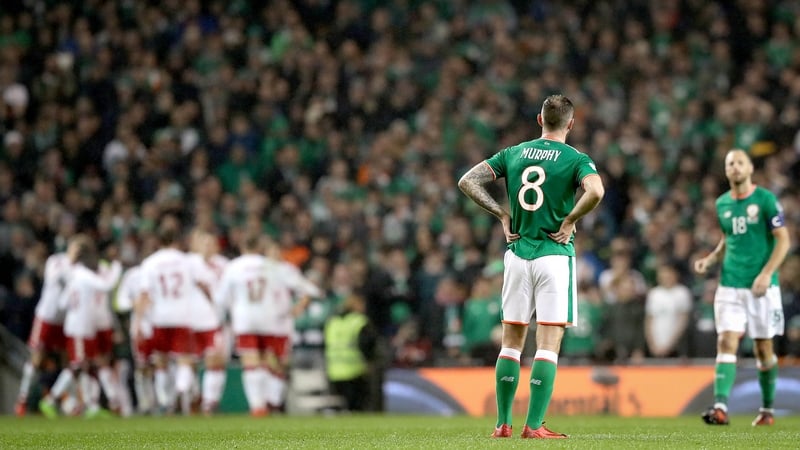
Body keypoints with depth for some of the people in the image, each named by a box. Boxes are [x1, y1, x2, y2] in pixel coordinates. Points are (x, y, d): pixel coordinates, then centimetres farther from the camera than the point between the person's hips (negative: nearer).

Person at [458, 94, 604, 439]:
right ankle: (534, 425, -8)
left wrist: (502, 214, 6)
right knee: (548, 344, -2)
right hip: (554, 254, -4)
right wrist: (570, 221, -9)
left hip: (517, 253, 4)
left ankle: (503, 423, 10)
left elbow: (467, 181, 3)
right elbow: (595, 191, -24)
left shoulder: (513, 153, 8)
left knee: (511, 342, 11)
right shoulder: (576, 159, -4)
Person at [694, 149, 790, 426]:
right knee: (726, 343, -11)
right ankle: (720, 407, -19)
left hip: (761, 286, -3)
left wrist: (766, 273, -17)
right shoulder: (722, 204, 10)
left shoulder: (765, 200, -5)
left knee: (763, 347, 5)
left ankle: (767, 409, 19)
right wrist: (710, 260, 4)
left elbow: (783, 240, -6)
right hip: (730, 286, 3)